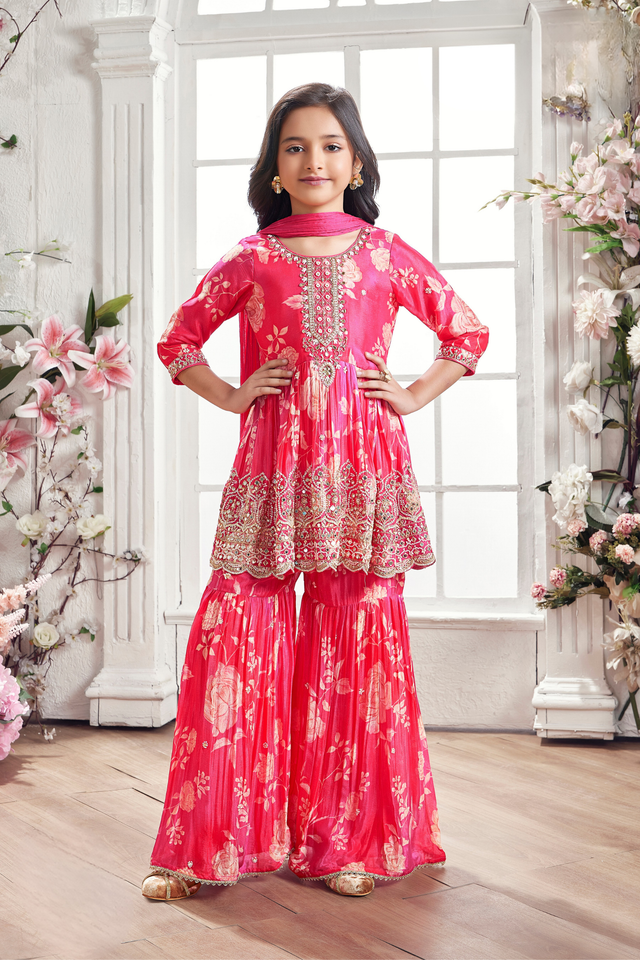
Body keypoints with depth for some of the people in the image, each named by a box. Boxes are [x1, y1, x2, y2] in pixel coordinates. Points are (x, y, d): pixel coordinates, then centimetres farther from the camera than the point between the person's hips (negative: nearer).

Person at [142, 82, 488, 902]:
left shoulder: (385, 255, 9)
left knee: (355, 637, 2)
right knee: (234, 633, -6)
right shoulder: (251, 262, 9)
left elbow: (468, 332, 17)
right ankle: (207, 842, 8)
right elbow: (178, 341, 20)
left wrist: (414, 395, 6)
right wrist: (232, 397, 7)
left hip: (364, 470, 0)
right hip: (272, 470, 0)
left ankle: (346, 841, 15)